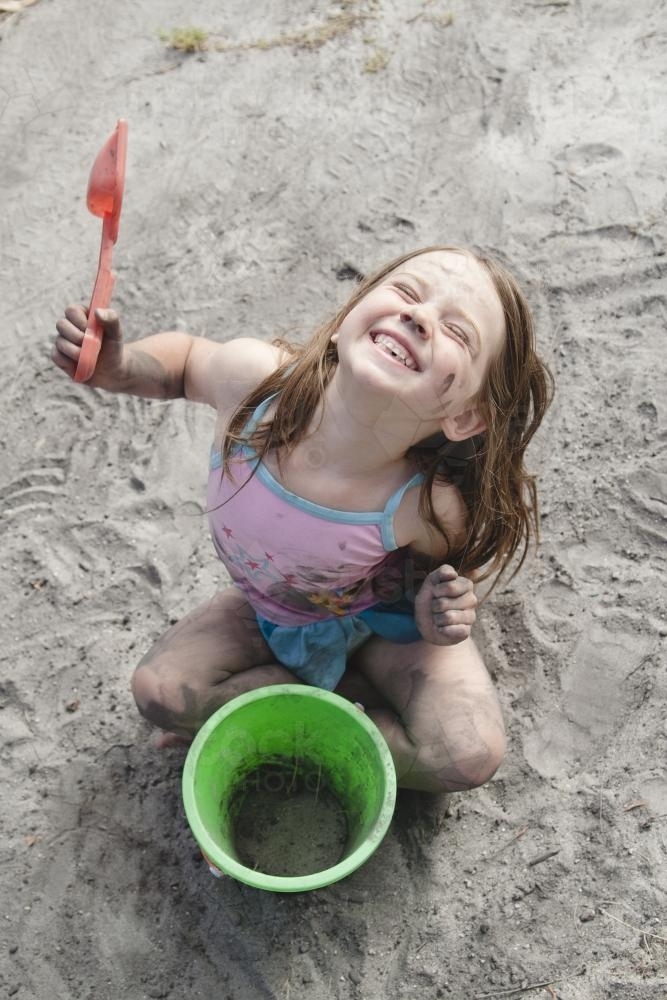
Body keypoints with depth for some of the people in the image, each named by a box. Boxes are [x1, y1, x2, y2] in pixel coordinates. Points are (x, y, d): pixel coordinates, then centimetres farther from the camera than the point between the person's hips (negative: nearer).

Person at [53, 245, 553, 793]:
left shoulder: (429, 507, -37)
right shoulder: (252, 374, -34)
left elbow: (446, 567, -11)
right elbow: (187, 355, -9)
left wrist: (438, 615, -32)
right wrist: (119, 366, -28)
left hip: (380, 618, -2)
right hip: (269, 606, 3)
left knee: (470, 757, -20)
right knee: (160, 692, -10)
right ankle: (356, 689, 2)